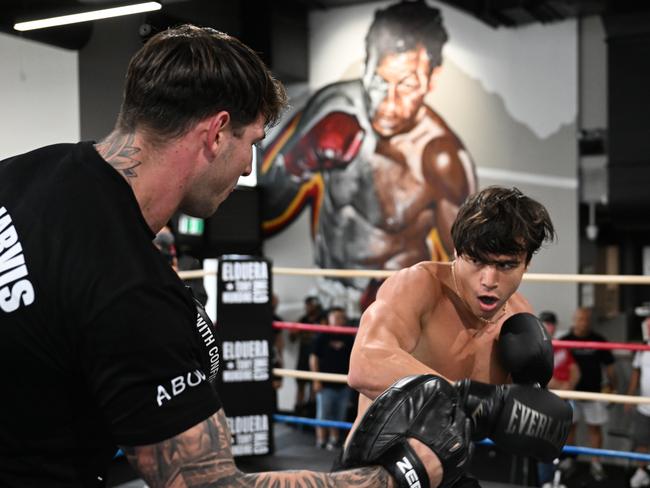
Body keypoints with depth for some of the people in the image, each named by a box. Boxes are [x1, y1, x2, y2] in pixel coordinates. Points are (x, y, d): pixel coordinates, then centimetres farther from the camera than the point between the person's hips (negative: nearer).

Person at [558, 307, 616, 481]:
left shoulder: (599, 341, -6)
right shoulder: (565, 341, -8)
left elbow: (608, 365, 3)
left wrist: (611, 385, 0)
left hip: (593, 392, 0)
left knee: (595, 427, 7)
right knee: (569, 426, 10)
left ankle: (595, 462, 18)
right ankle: (568, 459, 24)